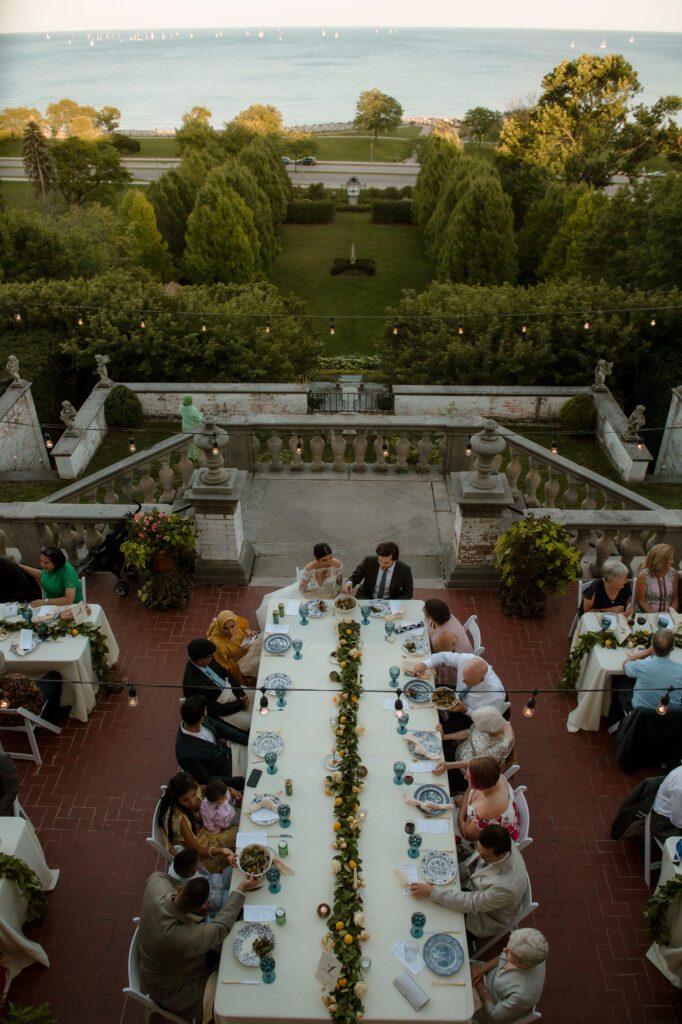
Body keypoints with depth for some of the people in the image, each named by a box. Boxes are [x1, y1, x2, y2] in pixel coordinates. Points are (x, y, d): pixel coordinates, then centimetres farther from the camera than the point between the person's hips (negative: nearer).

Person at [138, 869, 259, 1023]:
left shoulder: (157, 889, -29)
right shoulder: (186, 938, -45)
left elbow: (158, 876, -1)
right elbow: (220, 927, -26)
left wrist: (181, 895, -10)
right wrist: (242, 890, -16)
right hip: (174, 991, -6)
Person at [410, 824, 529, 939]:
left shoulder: (506, 886, -43)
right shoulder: (500, 843, -24)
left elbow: (471, 903, -33)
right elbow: (473, 863, -4)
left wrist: (432, 892, -33)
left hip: (485, 918, -5)